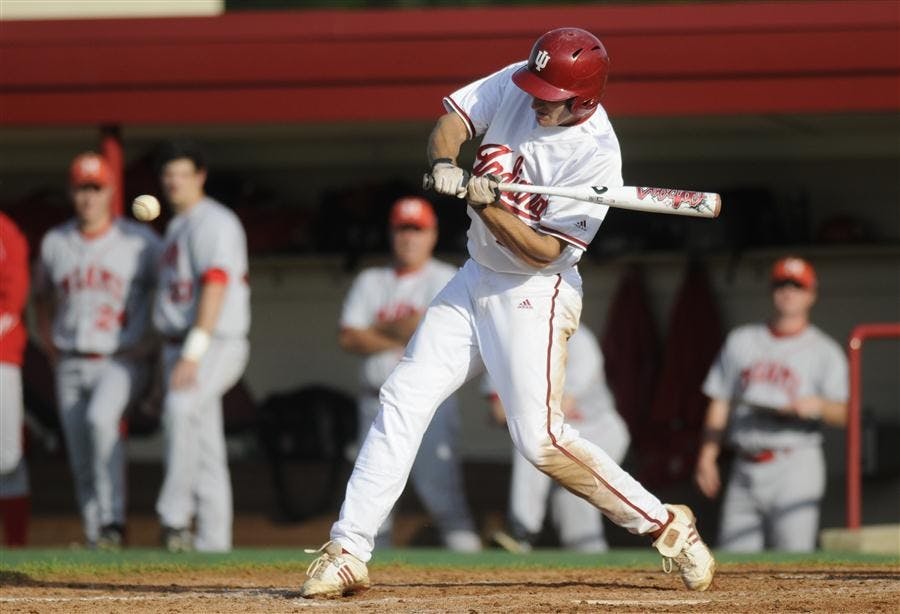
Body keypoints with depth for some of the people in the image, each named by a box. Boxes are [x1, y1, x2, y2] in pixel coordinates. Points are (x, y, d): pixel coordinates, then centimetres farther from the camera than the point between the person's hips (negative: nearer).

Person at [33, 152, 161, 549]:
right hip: (70, 365, 5)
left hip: (121, 362, -4)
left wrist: (151, 343, -5)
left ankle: (112, 519, -27)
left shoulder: (140, 241, -2)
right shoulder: (55, 242, 9)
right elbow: (42, 297, 25)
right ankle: (96, 539, 13)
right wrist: (51, 348, 14)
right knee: (81, 463, 3)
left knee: (101, 419, -32)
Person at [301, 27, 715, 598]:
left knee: (539, 437, -13)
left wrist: (487, 204, -34)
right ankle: (347, 555, 1)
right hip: (475, 279, 7)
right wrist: (446, 161, -23)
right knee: (404, 400, 0)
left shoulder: (597, 157, -22)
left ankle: (666, 526, 2)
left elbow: (542, 251, -22)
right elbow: (452, 120, -2)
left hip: (534, 294, -7)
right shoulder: (515, 85, -6)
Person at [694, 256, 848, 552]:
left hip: (795, 469, -4)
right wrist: (707, 457, 5)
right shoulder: (741, 341, 17)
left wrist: (817, 405, -26)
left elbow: (842, 414, -5)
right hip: (745, 471, 4)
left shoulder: (824, 351, 5)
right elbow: (719, 403, 15)